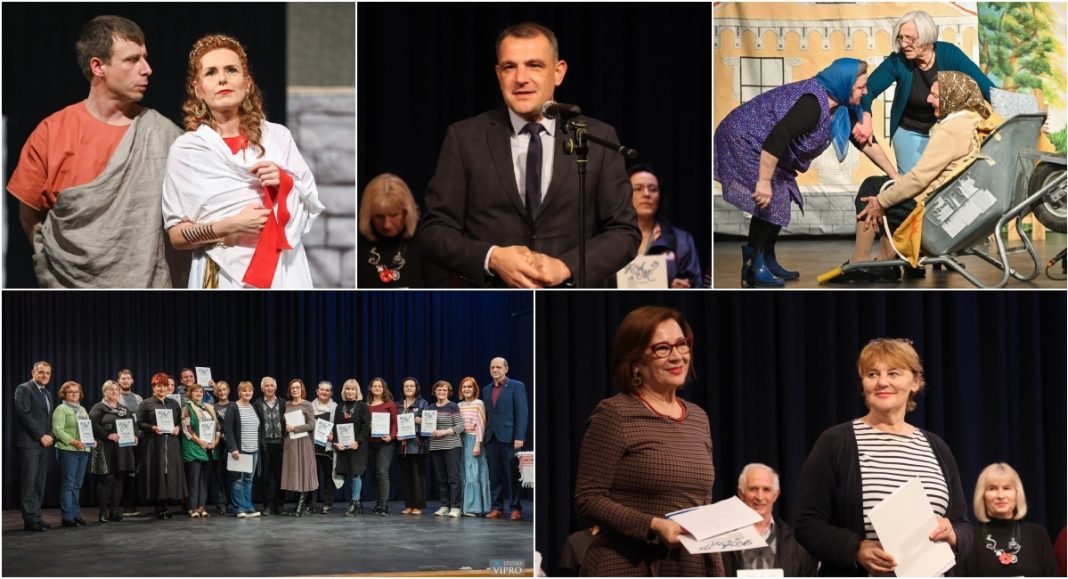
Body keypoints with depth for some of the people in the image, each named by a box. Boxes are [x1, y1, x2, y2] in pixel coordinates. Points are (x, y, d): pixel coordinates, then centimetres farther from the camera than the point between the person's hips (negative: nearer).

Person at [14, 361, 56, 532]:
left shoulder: (47, 393, 20)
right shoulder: (24, 389, -5)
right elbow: (24, 414, -14)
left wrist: (50, 436, 4)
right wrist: (41, 436, -15)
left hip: (44, 443, 8)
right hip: (29, 443, -8)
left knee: (40, 482, 6)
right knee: (29, 481, -8)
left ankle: (35, 516, 8)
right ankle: (30, 519, -9)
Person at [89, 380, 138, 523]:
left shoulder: (125, 409, 19)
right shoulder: (99, 408, -2)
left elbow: (133, 424, 23)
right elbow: (93, 425, -14)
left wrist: (134, 436, 3)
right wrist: (108, 435, -20)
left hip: (123, 450, 6)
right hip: (106, 449, -6)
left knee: (119, 480, 5)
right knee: (106, 479, -8)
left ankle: (115, 511, 11)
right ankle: (103, 512, -3)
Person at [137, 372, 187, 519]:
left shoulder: (174, 404, 15)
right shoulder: (147, 404, 2)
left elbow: (181, 421, 18)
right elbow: (139, 423, -1)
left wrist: (178, 428, -3)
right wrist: (152, 428, -16)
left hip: (171, 445, 4)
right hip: (153, 445, -4)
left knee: (171, 473, 0)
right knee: (156, 473, -5)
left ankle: (165, 506, 9)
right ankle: (159, 508, 1)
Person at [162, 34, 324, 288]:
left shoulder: (278, 136, 3)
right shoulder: (185, 149, -1)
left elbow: (313, 206, 9)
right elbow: (176, 235, -2)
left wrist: (285, 183, -9)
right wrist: (229, 226, -16)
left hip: (283, 271, 2)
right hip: (223, 275, -1)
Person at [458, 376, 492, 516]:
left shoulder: (479, 404, -4)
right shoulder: (459, 406, 13)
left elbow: (481, 425, -9)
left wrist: (478, 444, -15)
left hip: (473, 440, -6)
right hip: (461, 441, 6)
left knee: (474, 474, -7)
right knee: (464, 474, 5)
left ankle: (474, 508, -5)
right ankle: (465, 506, 8)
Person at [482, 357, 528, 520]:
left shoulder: (516, 386, -1)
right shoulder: (486, 390, 16)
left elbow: (522, 413, -6)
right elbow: (486, 415, 16)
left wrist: (519, 437, -14)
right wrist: (483, 437, 7)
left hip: (509, 437, -5)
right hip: (491, 438, 5)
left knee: (512, 474, -3)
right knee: (495, 474, 4)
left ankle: (516, 508, 1)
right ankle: (497, 507, 8)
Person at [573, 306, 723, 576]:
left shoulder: (698, 418, 13)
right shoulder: (614, 415, -6)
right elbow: (587, 500, -10)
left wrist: (717, 573, 11)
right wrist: (653, 526, -20)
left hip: (692, 566, 5)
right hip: (626, 567, -5)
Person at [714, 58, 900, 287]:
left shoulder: (843, 109, -1)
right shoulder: (813, 104, -32)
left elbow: (866, 143, 9)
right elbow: (775, 139, -38)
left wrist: (895, 177, 9)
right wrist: (764, 182, -36)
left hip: (761, 147, 10)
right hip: (744, 140, -10)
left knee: (780, 203, 9)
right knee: (769, 200, -14)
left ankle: (768, 262, 19)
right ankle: (753, 269, -8)